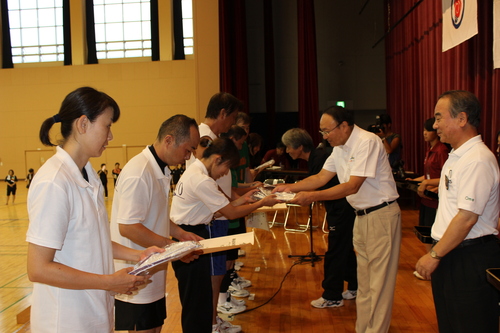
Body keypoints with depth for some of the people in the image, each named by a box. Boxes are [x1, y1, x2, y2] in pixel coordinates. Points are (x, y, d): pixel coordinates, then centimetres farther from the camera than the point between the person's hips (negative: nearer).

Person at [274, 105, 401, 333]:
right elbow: (321, 177, 10)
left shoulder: (367, 142, -19)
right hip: (361, 216, 9)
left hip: (381, 215, -9)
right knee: (364, 280, 14)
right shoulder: (340, 147, 8)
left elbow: (352, 186, -24)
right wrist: (290, 187, -2)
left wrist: (312, 197, -24)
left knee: (379, 281, -2)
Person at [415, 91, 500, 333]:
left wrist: (434, 255, -17)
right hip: (449, 254, 9)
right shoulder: (457, 156, 12)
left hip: (470, 259, -9)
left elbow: (467, 218, -23)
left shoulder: (477, 160, -20)